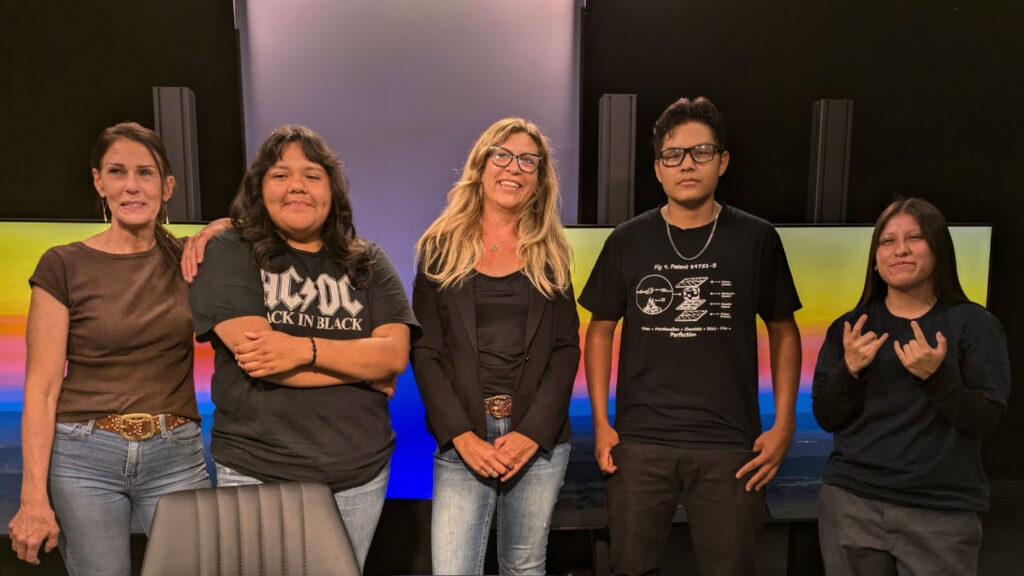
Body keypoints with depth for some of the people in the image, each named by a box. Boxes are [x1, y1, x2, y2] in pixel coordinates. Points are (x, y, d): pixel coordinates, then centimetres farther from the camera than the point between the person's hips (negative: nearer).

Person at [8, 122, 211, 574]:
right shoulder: (63, 266, -3)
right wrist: (33, 497, -9)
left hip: (177, 457, 2)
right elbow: (41, 389, -4)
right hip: (84, 458, -1)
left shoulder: (188, 260, 3)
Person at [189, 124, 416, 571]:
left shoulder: (368, 262, 5)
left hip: (360, 475, 3)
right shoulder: (230, 253, -4)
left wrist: (305, 349, -22)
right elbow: (258, 359, -16)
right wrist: (362, 369, -9)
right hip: (257, 475, -2)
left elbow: (394, 353, -7)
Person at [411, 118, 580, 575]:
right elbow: (425, 350, -1)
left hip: (540, 438, 2)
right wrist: (460, 434, -11)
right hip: (463, 440, -1)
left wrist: (532, 432, -10)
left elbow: (567, 348, 2)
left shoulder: (550, 254, 7)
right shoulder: (442, 247, 3)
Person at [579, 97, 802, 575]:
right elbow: (600, 330, 7)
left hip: (730, 446, 0)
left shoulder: (756, 239, 0)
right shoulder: (627, 241, 1)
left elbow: (783, 332, 7)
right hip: (639, 442, 1)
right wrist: (600, 422, 1)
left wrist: (784, 425, -1)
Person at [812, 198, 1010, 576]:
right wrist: (849, 370, -15)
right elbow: (825, 418, 1)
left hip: (942, 512, -2)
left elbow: (984, 420, -7)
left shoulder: (974, 324, -2)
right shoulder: (849, 327, 3)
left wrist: (936, 375, -22)